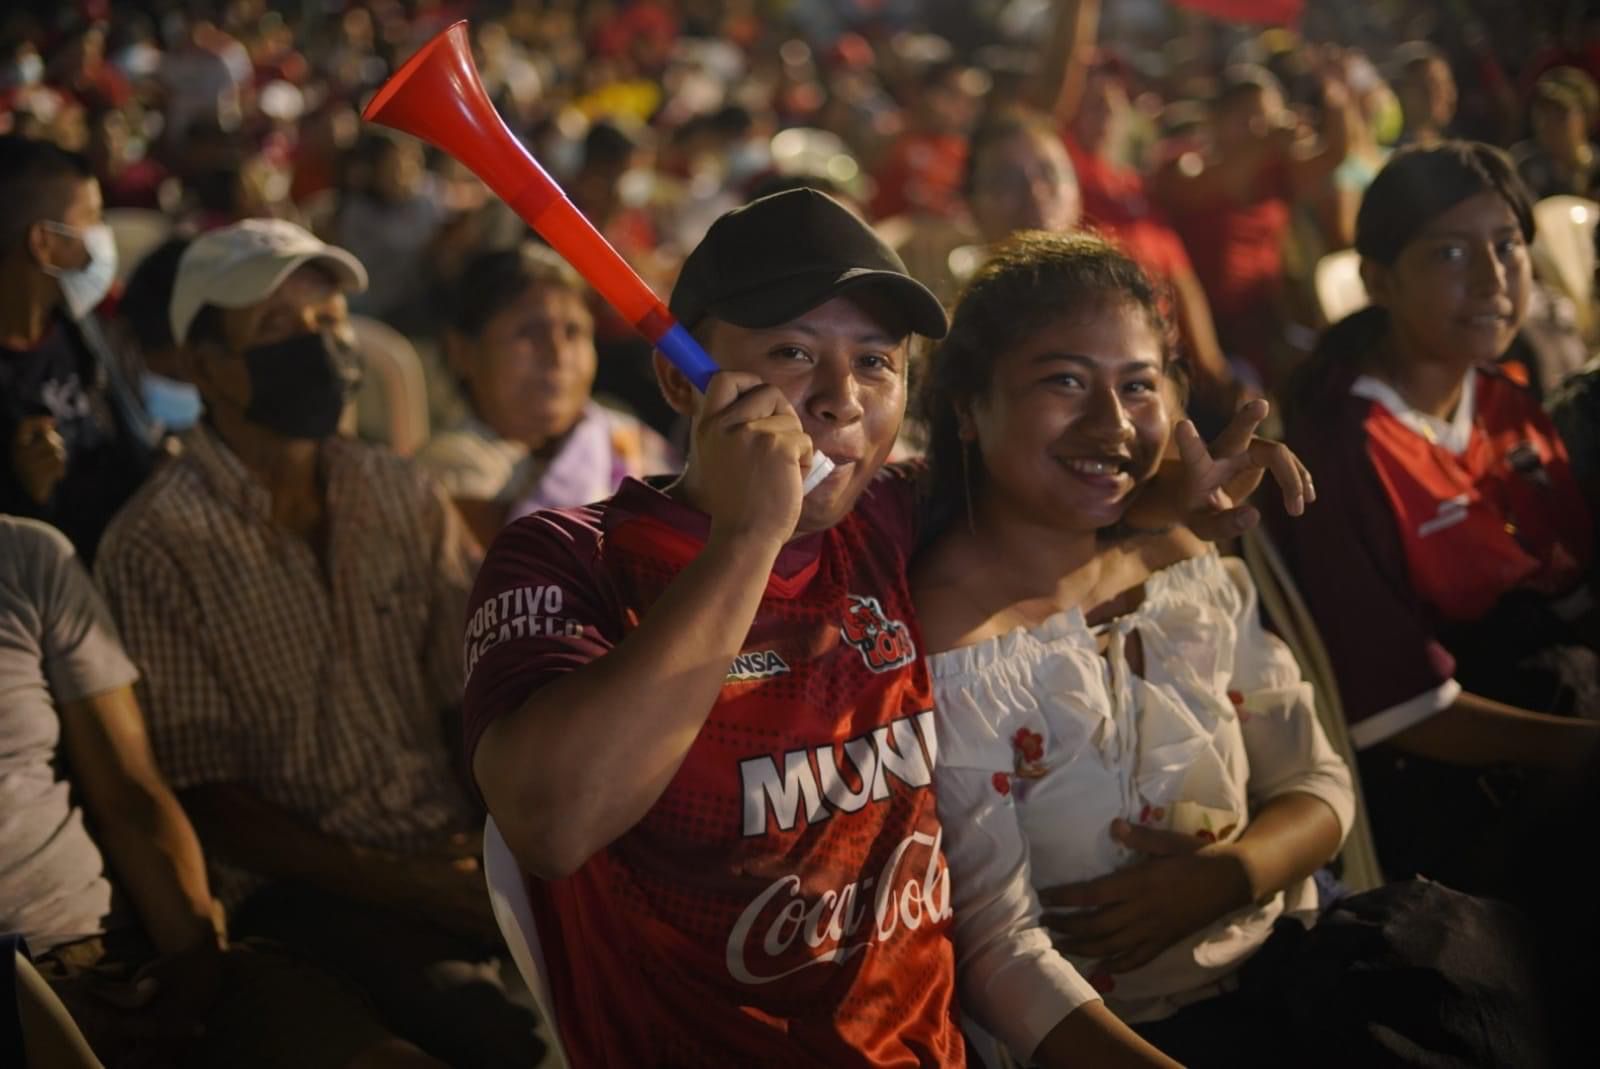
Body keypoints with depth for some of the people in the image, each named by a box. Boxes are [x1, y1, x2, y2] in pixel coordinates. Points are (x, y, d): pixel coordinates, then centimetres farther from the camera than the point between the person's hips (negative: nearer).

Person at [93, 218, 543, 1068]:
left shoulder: (404, 499, 9)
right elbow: (204, 795, -7)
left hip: (453, 856, 5)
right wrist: (403, 888, -14)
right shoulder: (158, 547, -6)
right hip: (299, 886, -5)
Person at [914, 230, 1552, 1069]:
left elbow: (1317, 785, 9)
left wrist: (1230, 874, -12)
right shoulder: (948, 644, -16)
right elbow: (997, 950, -19)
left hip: (1285, 968, 7)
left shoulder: (1187, 566, 5)